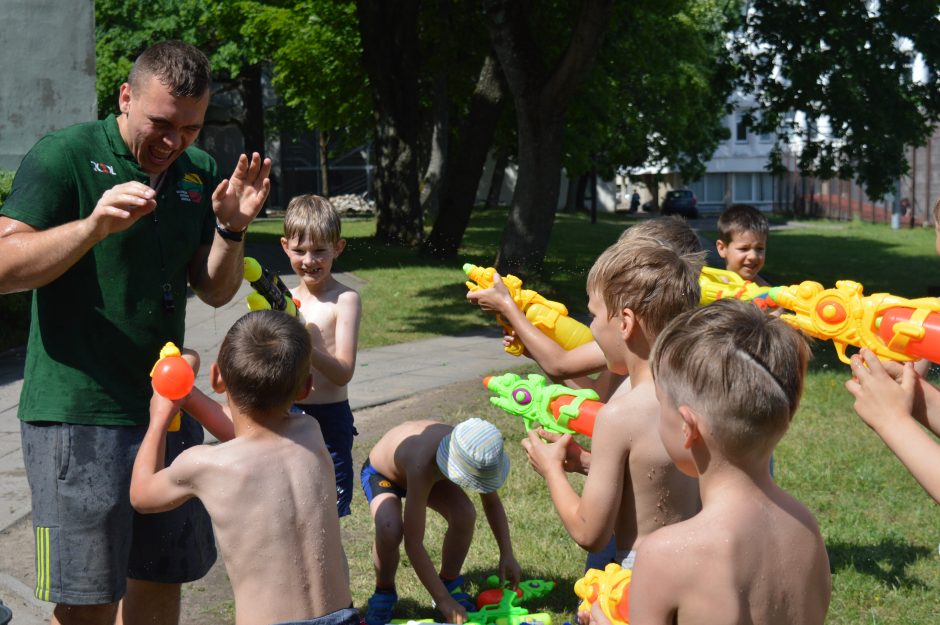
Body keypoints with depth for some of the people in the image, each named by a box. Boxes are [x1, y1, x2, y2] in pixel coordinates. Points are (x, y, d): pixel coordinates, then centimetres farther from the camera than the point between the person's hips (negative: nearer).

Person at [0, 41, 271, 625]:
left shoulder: (200, 172, 9)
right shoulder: (64, 156, -8)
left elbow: (216, 291, 11)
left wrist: (232, 228, -8)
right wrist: (94, 226, -30)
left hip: (167, 407, 6)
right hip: (77, 415, -6)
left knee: (164, 578, 15)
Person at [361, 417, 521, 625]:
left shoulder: (474, 456, -30)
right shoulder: (423, 466, -47)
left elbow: (492, 502, -9)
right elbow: (413, 543, -43)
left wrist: (507, 554, -17)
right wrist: (443, 600, -40)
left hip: (430, 469, 5)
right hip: (381, 473, -5)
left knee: (465, 515, -21)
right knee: (389, 530, -33)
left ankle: (450, 583, 5)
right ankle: (384, 593, -4)